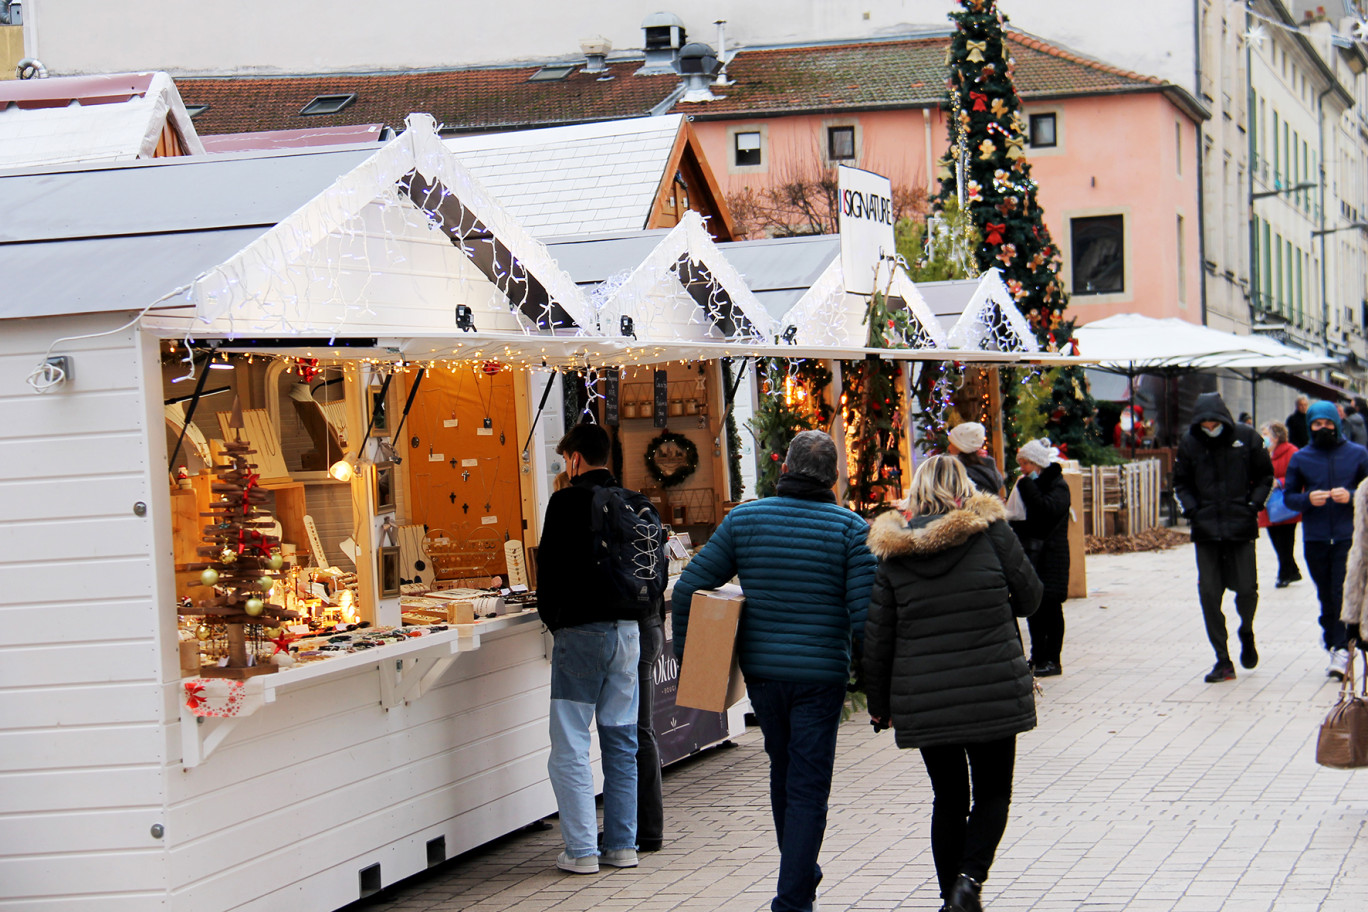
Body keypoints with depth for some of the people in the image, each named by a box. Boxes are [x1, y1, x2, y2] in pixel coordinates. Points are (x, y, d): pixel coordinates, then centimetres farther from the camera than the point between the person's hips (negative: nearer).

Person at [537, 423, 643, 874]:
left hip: (582, 630, -6)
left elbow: (550, 565, -6)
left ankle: (582, 850, -4)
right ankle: (622, 845, 13)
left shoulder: (568, 501, -8)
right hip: (628, 629, 6)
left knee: (570, 746, -1)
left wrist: (551, 617, 10)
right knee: (621, 741, 11)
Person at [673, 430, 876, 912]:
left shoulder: (743, 519, 0)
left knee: (783, 769, 23)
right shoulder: (851, 528, -7)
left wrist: (687, 655, 9)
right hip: (821, 673, -3)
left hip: (761, 669, 3)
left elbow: (688, 587, 0)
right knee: (808, 789, 2)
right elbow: (865, 614, -13)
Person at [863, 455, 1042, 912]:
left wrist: (878, 703, 12)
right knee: (992, 793, 11)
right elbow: (1029, 596, 3)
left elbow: (877, 637, 2)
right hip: (993, 693, -2)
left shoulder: (893, 551, -1)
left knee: (947, 799, 16)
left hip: (923, 699, 2)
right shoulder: (990, 530, -6)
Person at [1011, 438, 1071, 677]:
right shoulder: (1032, 484, 15)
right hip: (1031, 554, 8)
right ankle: (1038, 657, 16)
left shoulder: (1058, 485, -9)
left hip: (1050, 557, -8)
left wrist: (1026, 485, -21)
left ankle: (1052, 660, 2)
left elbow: (1047, 509, -28)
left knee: (1050, 608, -3)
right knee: (1033, 608, 9)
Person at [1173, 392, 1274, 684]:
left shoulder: (1247, 438, -2)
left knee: (1247, 589, -3)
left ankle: (1246, 634, 31)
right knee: (1209, 594, -2)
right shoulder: (1189, 443, 1)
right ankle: (1223, 661, 6)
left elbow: (1265, 476, 8)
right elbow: (1181, 482, 13)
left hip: (1241, 528, -1)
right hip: (1206, 530, 1)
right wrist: (1190, 508, -3)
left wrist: (1255, 504, -6)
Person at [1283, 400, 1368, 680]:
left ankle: (1341, 648, -9)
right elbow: (1288, 496, 10)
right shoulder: (1300, 458, 7)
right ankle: (1332, 636, 22)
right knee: (1326, 596, 9)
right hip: (1315, 539, 2)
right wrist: (1308, 499, -11)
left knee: (1343, 594, -10)